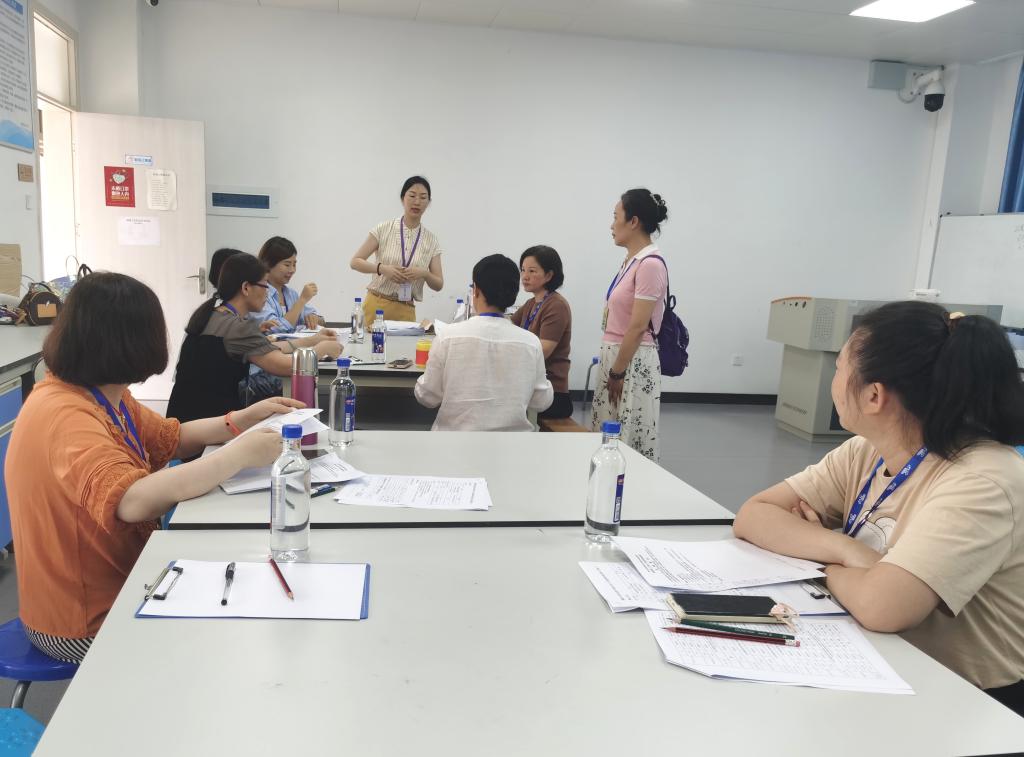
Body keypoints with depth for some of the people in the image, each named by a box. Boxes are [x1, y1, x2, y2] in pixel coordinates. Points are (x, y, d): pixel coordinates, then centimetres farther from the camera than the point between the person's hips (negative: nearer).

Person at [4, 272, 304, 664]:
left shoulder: (104, 396, 1)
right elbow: (132, 500, -43)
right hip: (85, 626, -8)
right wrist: (240, 454, -36)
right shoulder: (66, 415, -29)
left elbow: (171, 437, 12)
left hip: (116, 582, 8)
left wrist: (245, 418, -1)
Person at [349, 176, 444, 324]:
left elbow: (438, 285, 2)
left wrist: (424, 273, -18)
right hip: (376, 306, -1)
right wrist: (382, 269, -18)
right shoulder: (384, 229, -1)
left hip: (406, 311, 2)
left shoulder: (431, 239, 3)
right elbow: (355, 262, -2)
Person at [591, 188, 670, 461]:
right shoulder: (631, 260, 11)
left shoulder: (650, 264, -17)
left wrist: (617, 373, -14)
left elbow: (638, 328, -19)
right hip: (615, 355, 9)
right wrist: (611, 368, 17)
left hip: (633, 362, -9)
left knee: (631, 444, 0)